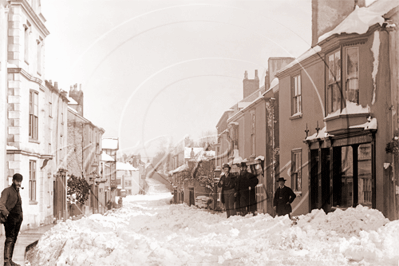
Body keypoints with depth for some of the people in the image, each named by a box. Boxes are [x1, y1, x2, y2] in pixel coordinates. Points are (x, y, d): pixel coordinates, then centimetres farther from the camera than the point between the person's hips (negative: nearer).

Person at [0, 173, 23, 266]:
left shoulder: (17, 192, 22)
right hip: (10, 218, -8)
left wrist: (21, 216, 14)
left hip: (18, 219, 8)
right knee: (9, 239, -15)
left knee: (14, 240, 7)